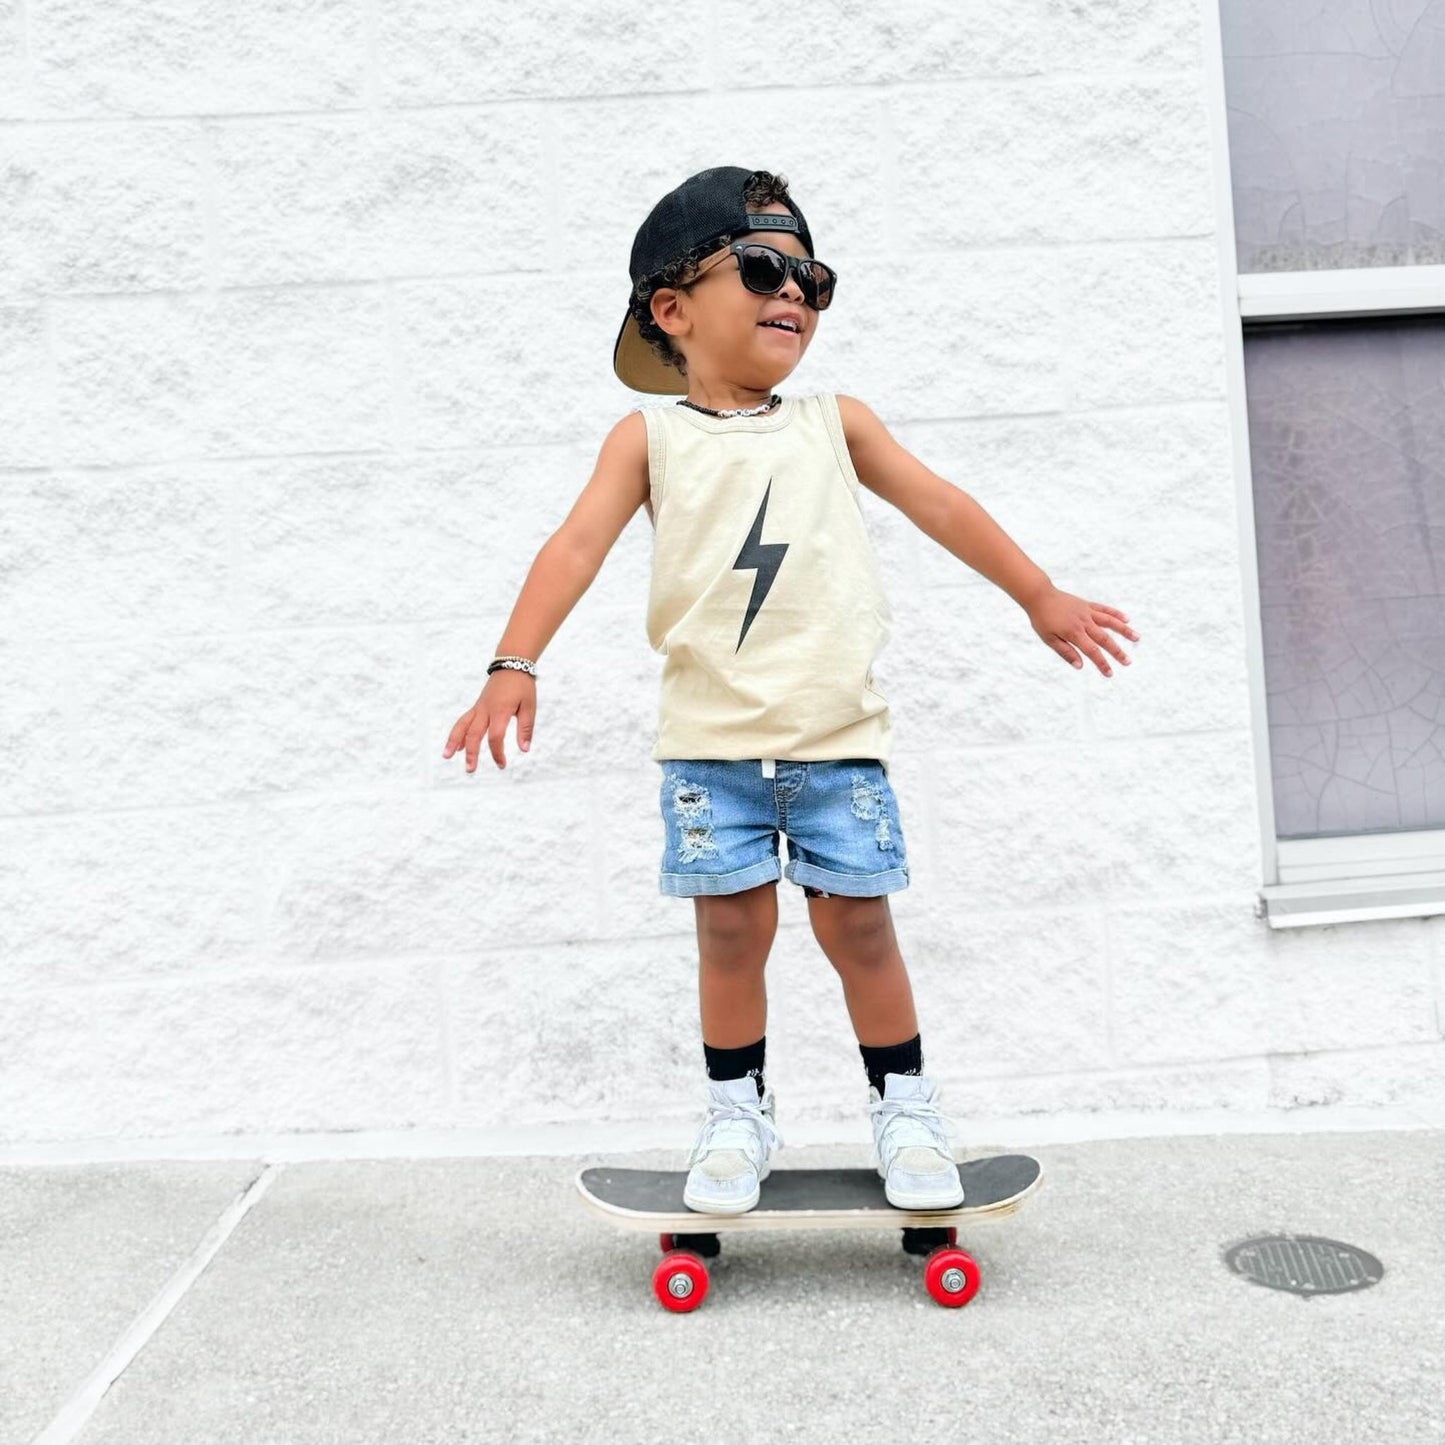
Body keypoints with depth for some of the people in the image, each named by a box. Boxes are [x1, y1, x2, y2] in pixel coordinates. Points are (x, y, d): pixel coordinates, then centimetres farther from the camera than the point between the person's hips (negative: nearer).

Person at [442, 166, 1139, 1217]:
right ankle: (737, 1112, 24)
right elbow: (579, 546, -7)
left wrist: (1041, 597, 15)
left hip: (837, 735, 1)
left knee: (857, 923, 5)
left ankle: (906, 1105, 24)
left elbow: (940, 506, 15)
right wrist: (514, 667, -19)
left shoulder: (833, 423, 11)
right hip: (710, 741, -1)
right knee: (732, 929, 3)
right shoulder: (651, 438, 4)